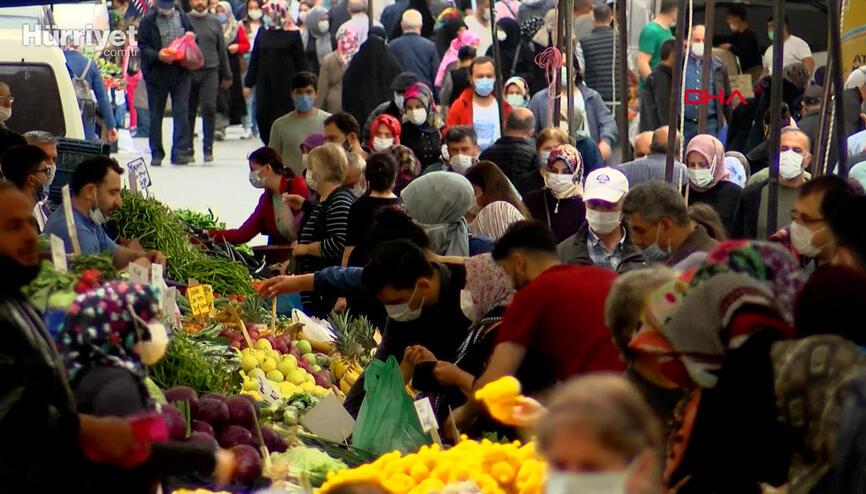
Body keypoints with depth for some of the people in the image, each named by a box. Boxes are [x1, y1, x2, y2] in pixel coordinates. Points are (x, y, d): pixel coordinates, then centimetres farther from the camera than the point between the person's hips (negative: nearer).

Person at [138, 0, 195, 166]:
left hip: (181, 72, 2)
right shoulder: (148, 20, -4)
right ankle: (156, 154, 15)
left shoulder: (182, 16, 7)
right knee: (156, 114, 6)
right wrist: (157, 55, -22)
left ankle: (180, 152, -5)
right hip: (157, 72, -2)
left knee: (181, 112, -5)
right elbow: (142, 46, -6)